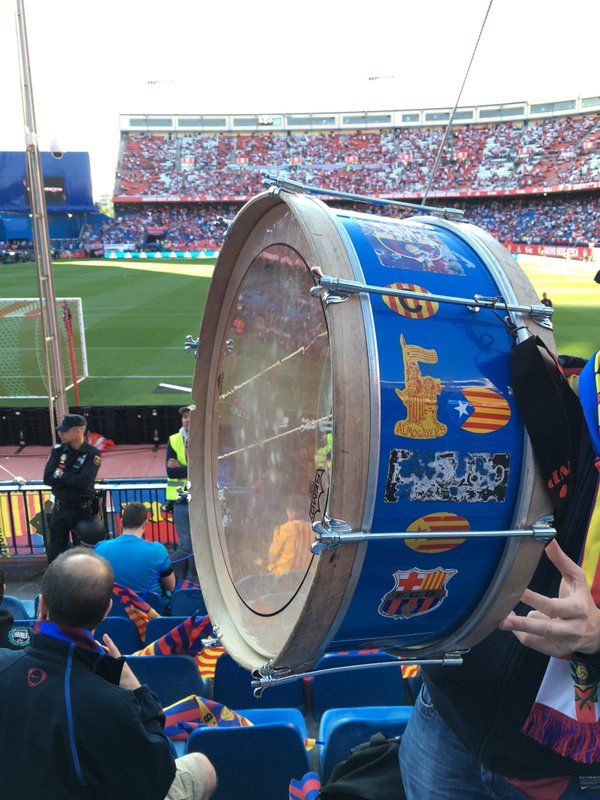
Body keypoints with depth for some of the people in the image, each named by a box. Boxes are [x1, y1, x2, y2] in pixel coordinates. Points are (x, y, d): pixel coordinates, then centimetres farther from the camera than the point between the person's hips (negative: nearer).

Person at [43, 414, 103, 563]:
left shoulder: (93, 454, -14)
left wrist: (61, 475, -13)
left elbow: (83, 482, -25)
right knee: (54, 554, 12)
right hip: (60, 508, 4)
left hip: (82, 510, -4)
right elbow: (48, 478, -9)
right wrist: (73, 480, -19)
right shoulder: (58, 450, -1)